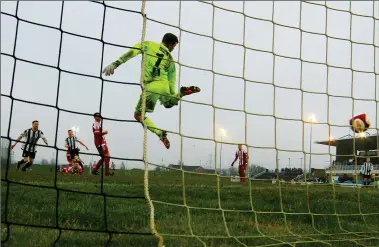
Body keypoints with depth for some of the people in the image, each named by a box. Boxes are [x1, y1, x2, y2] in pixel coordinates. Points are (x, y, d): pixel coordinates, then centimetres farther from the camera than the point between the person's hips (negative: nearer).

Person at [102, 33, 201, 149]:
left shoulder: (149, 45, 8)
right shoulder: (170, 59, 16)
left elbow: (132, 52, -6)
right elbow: (171, 81, 12)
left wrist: (116, 63, -9)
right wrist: (174, 96, 17)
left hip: (151, 87, -4)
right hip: (164, 86, 5)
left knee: (138, 115, 5)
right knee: (169, 103, 37)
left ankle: (160, 133, -15)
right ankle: (183, 92, 8)